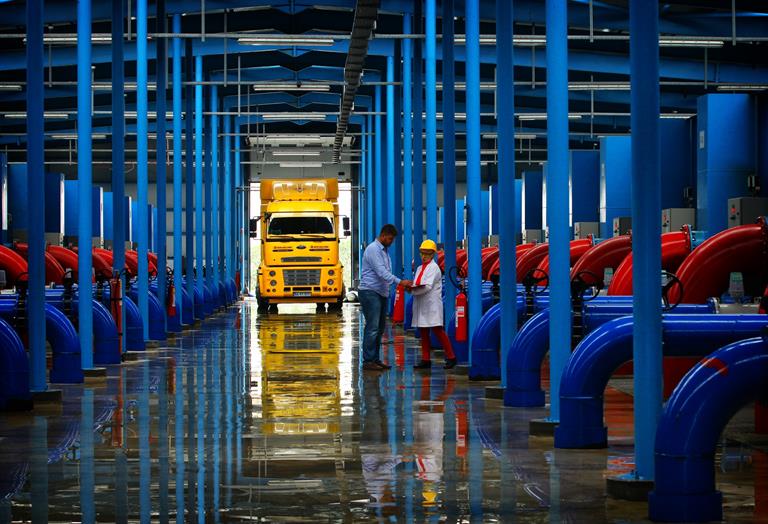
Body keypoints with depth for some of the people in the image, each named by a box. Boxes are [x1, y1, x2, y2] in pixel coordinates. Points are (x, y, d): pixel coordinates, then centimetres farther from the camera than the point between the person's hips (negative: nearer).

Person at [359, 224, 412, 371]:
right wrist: (399, 282, -25)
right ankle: (368, 361, -9)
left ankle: (375, 359, 14)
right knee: (372, 327, -11)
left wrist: (403, 284, 7)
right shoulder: (373, 249, -13)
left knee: (380, 328, 10)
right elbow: (381, 272, -21)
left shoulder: (384, 251, 18)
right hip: (370, 292, -10)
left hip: (382, 293, 10)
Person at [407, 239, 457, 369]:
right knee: (424, 333, 7)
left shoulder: (434, 268, -6)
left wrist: (412, 290, -12)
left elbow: (427, 286, -17)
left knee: (438, 331, -7)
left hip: (432, 305, -8)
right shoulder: (420, 268, 18)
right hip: (421, 305, 8)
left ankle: (451, 357, -1)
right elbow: (417, 286, 14)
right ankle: (426, 360, 9)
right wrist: (410, 288, -7)